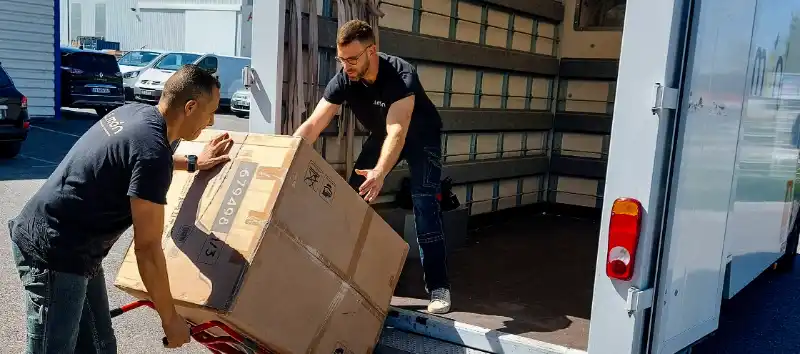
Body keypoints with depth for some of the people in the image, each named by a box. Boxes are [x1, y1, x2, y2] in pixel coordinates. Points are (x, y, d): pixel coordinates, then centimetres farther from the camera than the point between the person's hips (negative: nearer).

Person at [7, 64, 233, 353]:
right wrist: (170, 318, -11)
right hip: (51, 253, -10)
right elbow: (147, 248, -20)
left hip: (75, 251, 10)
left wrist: (194, 163, 38)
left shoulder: (135, 113, 4)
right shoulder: (154, 152, -24)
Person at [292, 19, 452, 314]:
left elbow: (398, 132, -49)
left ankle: (438, 287, -14)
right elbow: (312, 125, -26)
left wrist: (380, 173, -66)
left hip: (420, 135, -5)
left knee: (424, 203, -19)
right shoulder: (343, 80, -23)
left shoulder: (401, 76, -38)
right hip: (381, 135, 5)